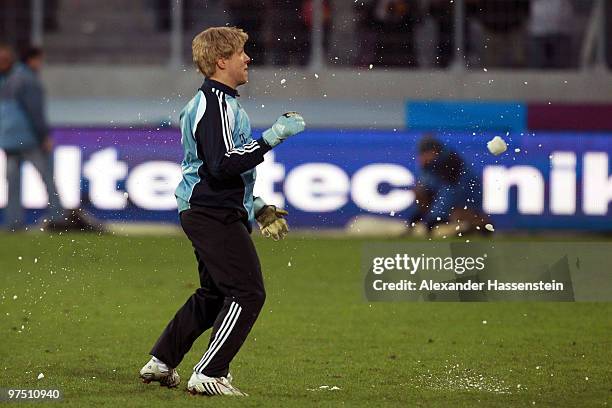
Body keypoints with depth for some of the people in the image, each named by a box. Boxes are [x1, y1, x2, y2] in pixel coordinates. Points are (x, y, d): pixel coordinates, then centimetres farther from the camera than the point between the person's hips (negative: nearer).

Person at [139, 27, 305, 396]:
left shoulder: (206, 102, 18)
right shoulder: (217, 104, -16)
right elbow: (223, 164, -27)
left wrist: (255, 206, 25)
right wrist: (271, 138, -25)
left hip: (204, 211, 11)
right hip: (216, 215, -11)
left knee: (214, 293, 21)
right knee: (249, 293, -11)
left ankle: (161, 363, 27)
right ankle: (209, 376, -12)